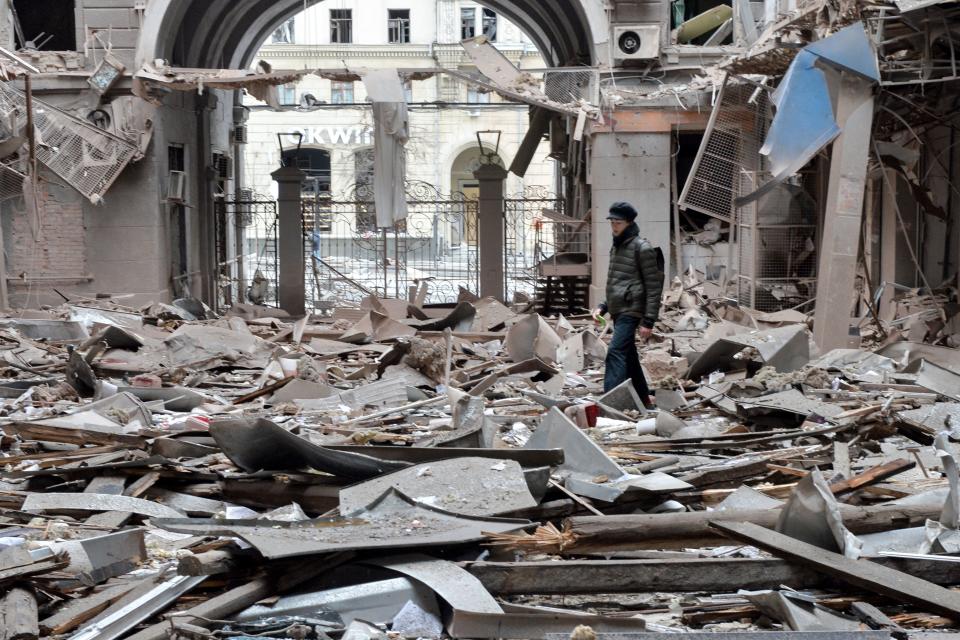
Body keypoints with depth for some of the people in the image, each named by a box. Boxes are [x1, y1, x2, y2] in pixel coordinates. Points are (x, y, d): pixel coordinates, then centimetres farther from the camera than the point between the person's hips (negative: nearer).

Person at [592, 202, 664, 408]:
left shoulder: (642, 249, -9)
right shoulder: (616, 247, 17)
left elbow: (654, 287, -11)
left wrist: (648, 321, -15)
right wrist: (603, 306, 14)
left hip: (630, 311, -9)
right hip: (618, 312, 9)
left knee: (615, 353, -18)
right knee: (629, 358, 13)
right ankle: (645, 402, 23)